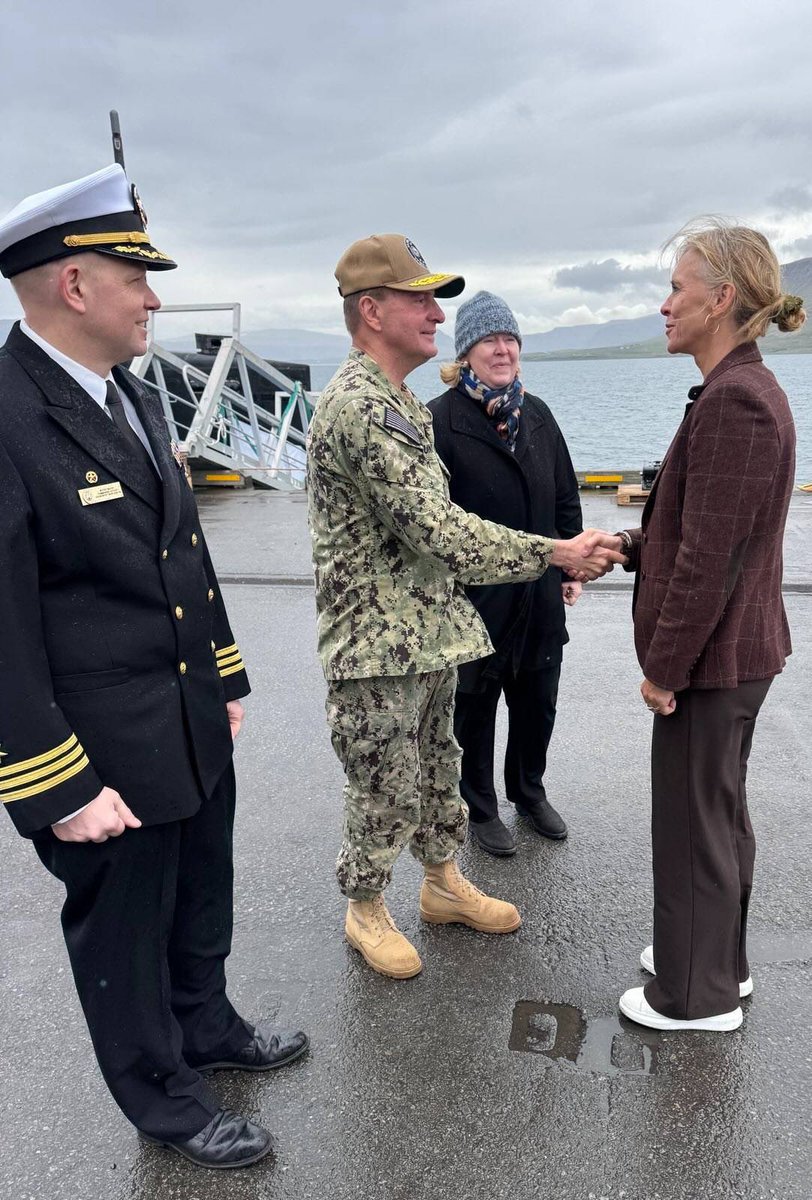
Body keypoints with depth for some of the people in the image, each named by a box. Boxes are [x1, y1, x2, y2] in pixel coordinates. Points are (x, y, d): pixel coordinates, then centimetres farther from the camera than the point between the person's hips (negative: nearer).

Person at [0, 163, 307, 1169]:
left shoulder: (131, 397, 6)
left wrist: (225, 680, 14)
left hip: (195, 734, 8)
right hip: (105, 762, -8)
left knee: (200, 906, 26)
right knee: (123, 935, 17)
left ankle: (206, 1027, 52)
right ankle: (162, 1097, 41)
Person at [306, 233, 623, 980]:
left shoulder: (397, 400, 12)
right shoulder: (359, 406, -21)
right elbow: (439, 531, -27)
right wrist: (557, 555, -21)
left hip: (427, 632, 9)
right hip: (380, 645, -9)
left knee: (435, 769, 22)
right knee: (385, 790, 7)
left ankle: (443, 883, 40)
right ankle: (365, 911, 29)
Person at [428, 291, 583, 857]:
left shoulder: (536, 413, 8)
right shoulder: (442, 419, -11)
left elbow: (566, 497, 13)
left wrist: (571, 568, 11)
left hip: (540, 595, 6)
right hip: (474, 597, -5)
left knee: (538, 703, 18)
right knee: (476, 708, 11)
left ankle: (530, 792, 40)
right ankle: (481, 809, 30)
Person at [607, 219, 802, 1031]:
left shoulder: (734, 400, -22)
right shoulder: (741, 390, 10)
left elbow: (709, 557, -24)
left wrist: (664, 665, -17)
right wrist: (627, 546, 6)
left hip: (709, 659, -10)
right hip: (732, 654, 10)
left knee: (692, 821, 6)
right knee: (719, 811, 22)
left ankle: (695, 995, 26)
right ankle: (718, 961, 41)